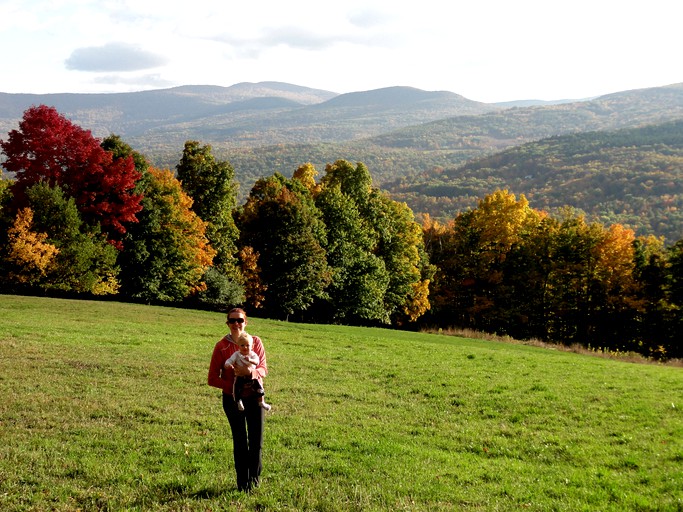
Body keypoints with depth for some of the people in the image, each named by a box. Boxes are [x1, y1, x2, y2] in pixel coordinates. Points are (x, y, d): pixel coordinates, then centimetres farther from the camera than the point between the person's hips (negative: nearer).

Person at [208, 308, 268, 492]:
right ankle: (242, 482, 15)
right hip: (232, 399, -1)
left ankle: (254, 480, 23)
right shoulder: (222, 346, -7)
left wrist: (250, 372, -29)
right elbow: (213, 378, -6)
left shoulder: (256, 342, -1)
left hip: (254, 396, 2)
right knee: (240, 442, 4)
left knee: (256, 441, 3)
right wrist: (232, 385, -20)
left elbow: (263, 369, -7)